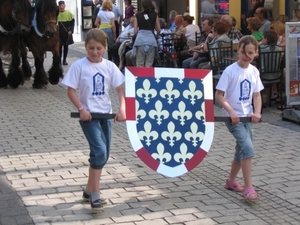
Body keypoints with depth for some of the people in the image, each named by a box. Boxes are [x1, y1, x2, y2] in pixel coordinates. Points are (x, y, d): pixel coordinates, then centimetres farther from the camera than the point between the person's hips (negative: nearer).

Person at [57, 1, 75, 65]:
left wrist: (71, 30, -8)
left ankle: (64, 60, 17)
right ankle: (59, 60, 6)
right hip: (59, 32, -1)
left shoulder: (69, 13, -3)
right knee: (59, 46, -2)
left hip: (67, 32, 1)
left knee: (66, 46, 8)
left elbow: (72, 22, 1)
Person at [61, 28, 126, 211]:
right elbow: (71, 90, -7)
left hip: (106, 114, 5)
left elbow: (120, 89, 0)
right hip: (88, 114, -5)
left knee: (104, 154, 11)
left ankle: (89, 190, 28)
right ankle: (95, 194, -11)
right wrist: (81, 109, -19)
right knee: (99, 151, -17)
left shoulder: (110, 66, 1)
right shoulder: (79, 66, -8)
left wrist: (122, 109, -14)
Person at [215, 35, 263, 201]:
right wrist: (231, 111, -24)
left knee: (242, 150, 16)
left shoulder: (254, 71, 4)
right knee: (248, 148, -19)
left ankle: (231, 181, 36)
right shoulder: (230, 71, -13)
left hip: (246, 117, 7)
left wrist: (257, 112, -7)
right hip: (233, 117, -7)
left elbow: (256, 95, 10)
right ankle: (248, 188, -16)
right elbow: (219, 95, -14)